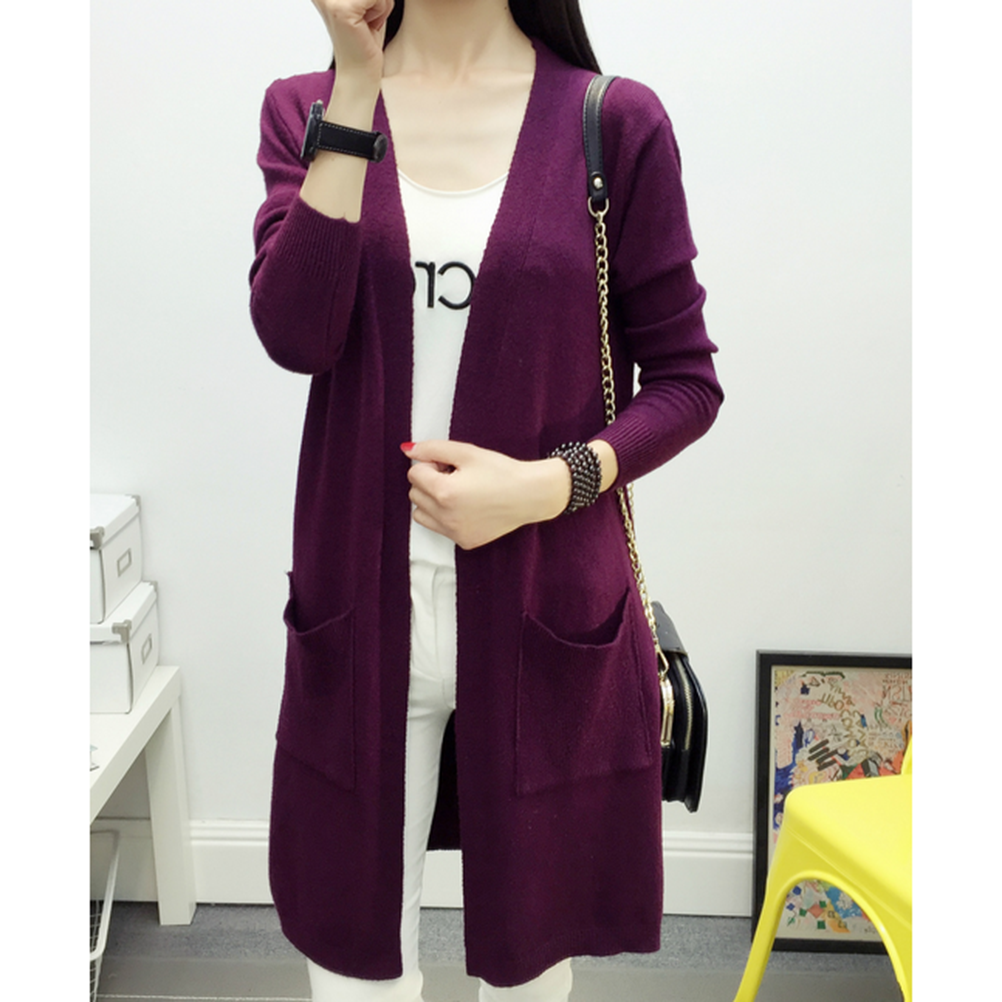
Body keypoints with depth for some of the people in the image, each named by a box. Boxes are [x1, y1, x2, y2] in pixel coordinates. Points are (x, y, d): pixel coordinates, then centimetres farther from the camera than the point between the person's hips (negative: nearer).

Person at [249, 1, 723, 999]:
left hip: (546, 616, -1)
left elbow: (685, 381, 0)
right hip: (362, 611, 1)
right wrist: (356, 88, -15)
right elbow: (294, 335, -12)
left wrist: (549, 484, -16)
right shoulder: (304, 109, 4)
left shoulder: (615, 123, -2)